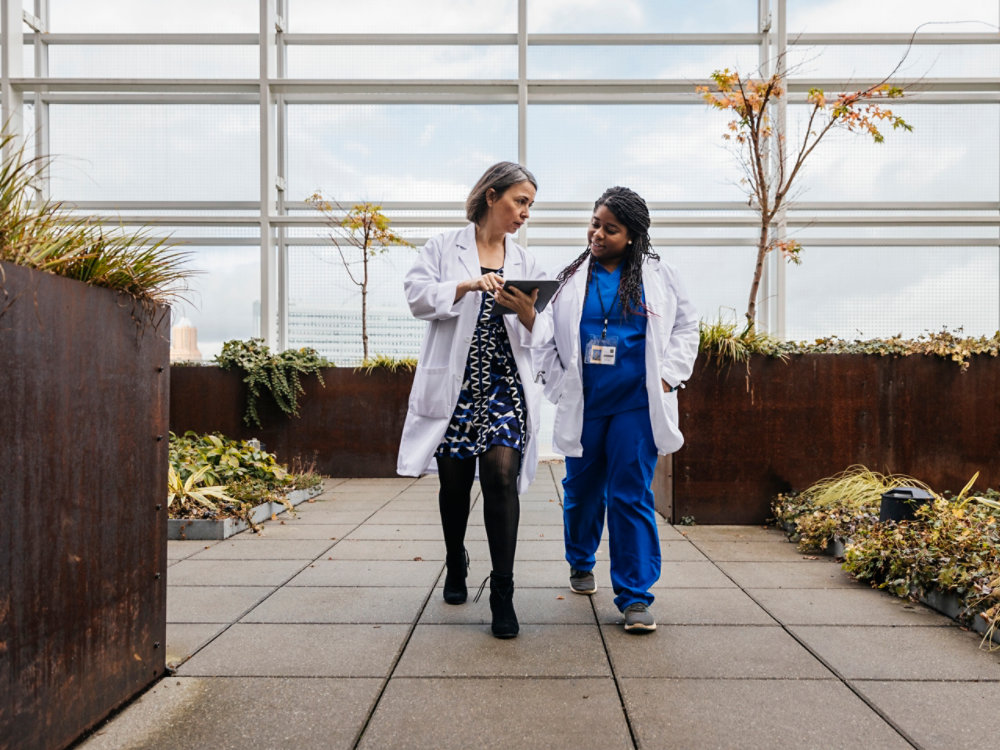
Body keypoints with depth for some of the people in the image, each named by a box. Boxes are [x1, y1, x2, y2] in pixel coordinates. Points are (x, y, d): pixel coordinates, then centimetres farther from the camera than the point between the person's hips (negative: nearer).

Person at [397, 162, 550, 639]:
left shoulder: (525, 263, 14)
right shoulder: (445, 247, 7)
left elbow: (542, 334, 9)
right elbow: (417, 295, -7)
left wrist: (528, 315, -13)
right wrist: (467, 285, -21)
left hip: (505, 384, 1)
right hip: (454, 384, -1)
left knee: (501, 475, -14)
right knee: (455, 482, 8)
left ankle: (502, 593, -6)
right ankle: (456, 568, 33)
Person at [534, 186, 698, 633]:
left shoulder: (657, 275, 5)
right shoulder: (570, 278, 5)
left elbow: (685, 326, 11)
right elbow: (545, 336, 10)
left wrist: (667, 377, 1)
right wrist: (559, 386, 1)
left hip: (636, 405, -1)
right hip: (583, 406, 2)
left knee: (631, 496, -4)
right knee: (581, 490, 13)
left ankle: (635, 597, 4)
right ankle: (580, 563, 39)